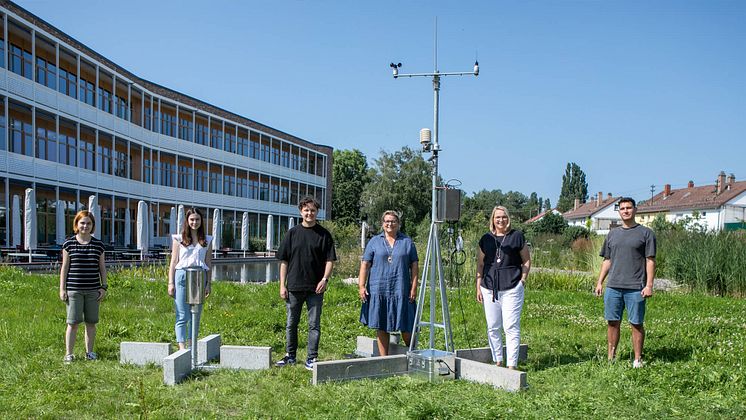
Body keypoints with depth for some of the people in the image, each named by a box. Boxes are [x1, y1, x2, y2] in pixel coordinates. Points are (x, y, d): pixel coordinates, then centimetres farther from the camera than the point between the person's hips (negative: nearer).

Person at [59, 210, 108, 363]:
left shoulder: (98, 245, 7)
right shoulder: (69, 244, 2)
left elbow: (102, 267, 12)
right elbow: (64, 267, 3)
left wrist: (104, 287, 6)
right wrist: (62, 289, -1)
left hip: (93, 290, 2)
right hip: (74, 290, -2)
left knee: (91, 322, 6)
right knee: (73, 322, -3)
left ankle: (89, 351, 18)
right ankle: (68, 353, 4)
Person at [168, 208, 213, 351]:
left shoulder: (207, 240, 12)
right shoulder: (179, 239, 6)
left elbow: (208, 264, 12)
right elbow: (173, 262, 5)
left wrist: (208, 284, 6)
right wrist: (171, 283, -2)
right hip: (182, 276, -3)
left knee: (196, 315, 7)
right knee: (182, 316, -7)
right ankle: (182, 347, -12)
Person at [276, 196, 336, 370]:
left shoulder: (324, 234, 1)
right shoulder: (292, 233, 4)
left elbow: (330, 260, 2)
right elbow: (284, 261, 6)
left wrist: (325, 279, -13)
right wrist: (282, 285, 0)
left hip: (315, 288, -2)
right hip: (294, 287, 2)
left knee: (314, 325, 3)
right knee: (291, 324, 11)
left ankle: (312, 358, 10)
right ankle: (290, 355, 24)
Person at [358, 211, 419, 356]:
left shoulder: (407, 242, 9)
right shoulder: (374, 242, 8)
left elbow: (414, 266, 7)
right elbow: (365, 264, 4)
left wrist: (414, 287, -1)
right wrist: (361, 286, -5)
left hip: (401, 291, 0)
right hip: (378, 291, 1)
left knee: (406, 327, 2)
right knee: (381, 327, 4)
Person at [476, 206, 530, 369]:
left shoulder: (517, 236, 3)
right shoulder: (486, 239, 10)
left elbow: (527, 261, 7)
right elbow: (480, 264, 14)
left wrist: (522, 280, -4)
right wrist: (478, 287, 8)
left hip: (512, 288, -4)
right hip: (489, 287, 4)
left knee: (511, 327, -6)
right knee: (492, 328, 9)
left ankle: (511, 365, -2)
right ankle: (497, 362, 21)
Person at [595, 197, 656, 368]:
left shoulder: (645, 233, 2)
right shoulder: (613, 234, 15)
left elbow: (650, 261, -2)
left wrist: (649, 285, -9)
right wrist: (600, 282, 10)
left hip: (635, 288, -4)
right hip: (613, 286, 4)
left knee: (636, 324, 1)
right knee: (612, 322, 7)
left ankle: (637, 360, 9)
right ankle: (611, 358, 15)